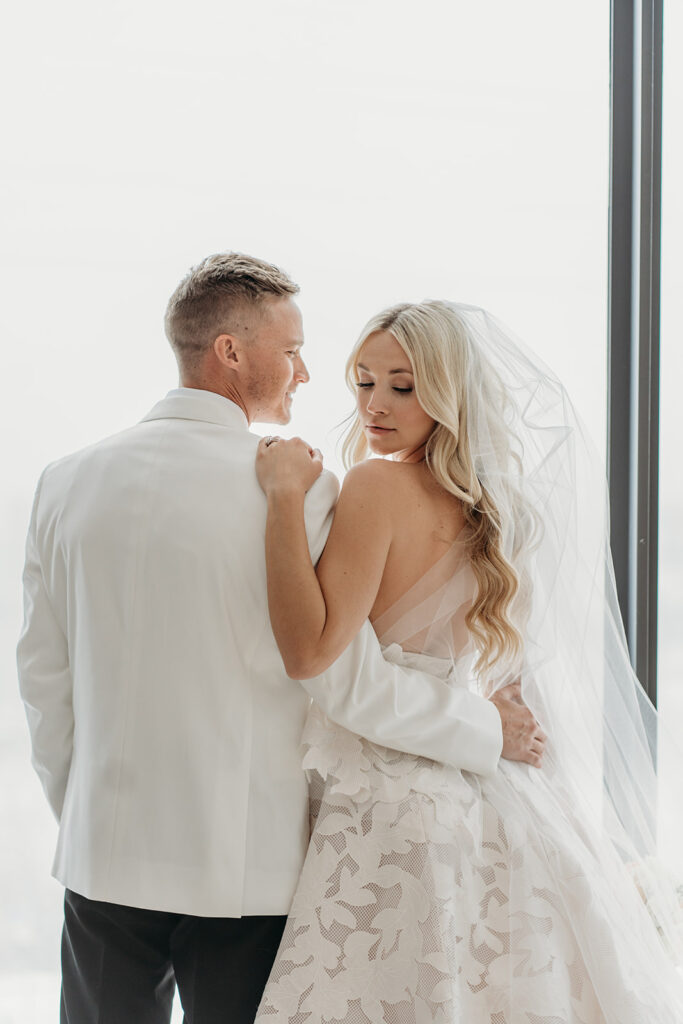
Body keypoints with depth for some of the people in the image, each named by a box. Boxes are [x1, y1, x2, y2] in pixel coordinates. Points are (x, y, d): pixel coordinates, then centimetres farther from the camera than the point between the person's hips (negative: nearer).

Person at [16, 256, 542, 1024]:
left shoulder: (68, 481, 2)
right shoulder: (296, 487, -13)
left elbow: (43, 675, 7)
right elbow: (350, 680, -15)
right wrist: (487, 728, 0)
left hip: (105, 855, 4)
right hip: (248, 864, -4)